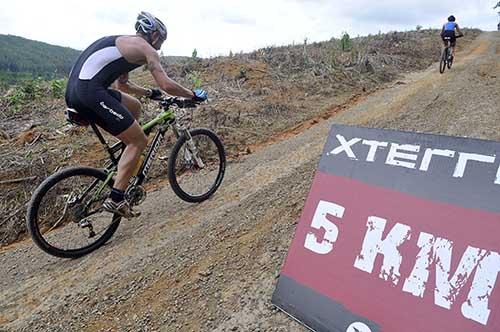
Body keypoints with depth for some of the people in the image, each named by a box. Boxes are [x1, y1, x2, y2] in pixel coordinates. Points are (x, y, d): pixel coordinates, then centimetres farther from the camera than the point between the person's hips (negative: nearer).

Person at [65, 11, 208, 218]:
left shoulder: (124, 43, 29)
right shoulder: (145, 47, 2)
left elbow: (122, 84, 38)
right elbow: (167, 85, -6)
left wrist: (150, 93, 42)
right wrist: (193, 95, 9)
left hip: (74, 91, 10)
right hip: (90, 91, -10)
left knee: (134, 107, 25)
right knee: (139, 141, -2)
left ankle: (125, 166, 25)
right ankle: (115, 199, -4)